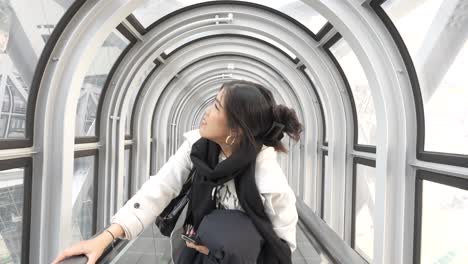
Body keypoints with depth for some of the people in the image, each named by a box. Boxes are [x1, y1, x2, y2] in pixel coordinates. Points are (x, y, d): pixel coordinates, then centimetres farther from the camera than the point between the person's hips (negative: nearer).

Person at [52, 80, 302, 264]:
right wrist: (105, 237, -31)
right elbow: (160, 188, -22)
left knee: (221, 230, -33)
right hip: (207, 240, 4)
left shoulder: (270, 182, -31)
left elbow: (286, 243, -18)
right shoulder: (198, 145, -18)